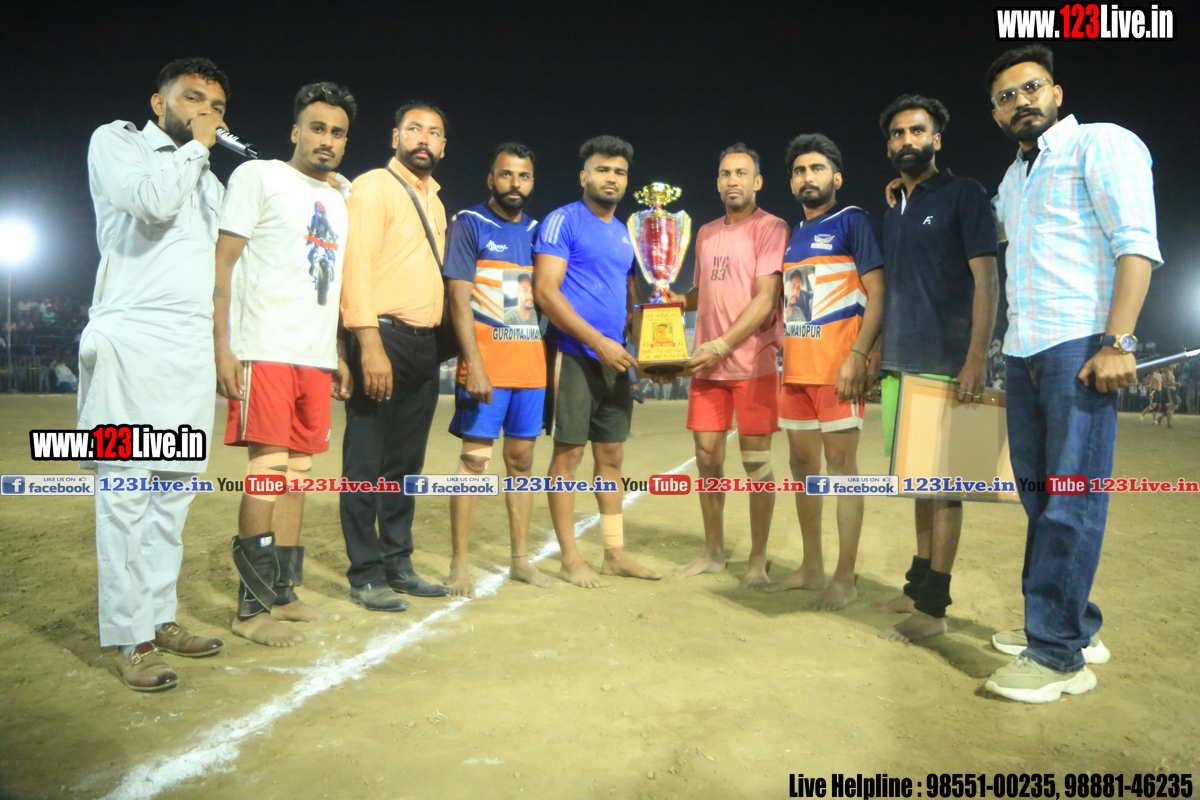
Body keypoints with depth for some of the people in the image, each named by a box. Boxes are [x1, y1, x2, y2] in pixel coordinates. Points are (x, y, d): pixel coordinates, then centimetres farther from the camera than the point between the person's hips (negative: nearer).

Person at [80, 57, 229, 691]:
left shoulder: (209, 181, 25)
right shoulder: (116, 141, 7)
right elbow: (151, 202, -13)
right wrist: (194, 146, 0)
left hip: (193, 346, 7)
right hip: (132, 337, -6)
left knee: (175, 489, 6)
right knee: (126, 490, -7)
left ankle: (159, 616, 15)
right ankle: (129, 638, -3)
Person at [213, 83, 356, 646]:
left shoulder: (339, 199, 21)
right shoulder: (258, 177, 2)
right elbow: (223, 262, -5)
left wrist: (339, 355, 18)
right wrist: (222, 347, -13)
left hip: (317, 358, 7)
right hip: (265, 351, -6)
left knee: (297, 473, 8)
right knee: (269, 471, -8)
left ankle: (283, 595, 18)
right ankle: (251, 610, 1)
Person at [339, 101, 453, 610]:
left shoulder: (435, 201, 21)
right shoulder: (373, 187, -3)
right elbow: (356, 265, -13)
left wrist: (435, 344, 13)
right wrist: (370, 344, -22)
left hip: (424, 343, 8)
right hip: (384, 339, -8)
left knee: (406, 462, 12)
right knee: (366, 462, -2)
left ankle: (397, 563, 21)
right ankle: (365, 575, 6)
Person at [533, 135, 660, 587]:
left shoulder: (625, 235, 17)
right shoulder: (563, 222, -5)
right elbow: (545, 292, -14)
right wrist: (598, 341, -18)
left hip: (614, 359, 7)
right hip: (573, 355, -7)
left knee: (611, 456, 10)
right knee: (568, 453, -2)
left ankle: (615, 554, 20)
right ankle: (570, 559, 8)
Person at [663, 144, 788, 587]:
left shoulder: (770, 228, -4)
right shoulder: (706, 233, 18)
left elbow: (766, 299, -13)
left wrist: (721, 345, -18)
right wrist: (678, 299, 4)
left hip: (753, 361, -6)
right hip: (707, 363, 6)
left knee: (756, 460, -1)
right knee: (707, 457, 8)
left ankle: (758, 559, 11)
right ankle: (713, 552, 22)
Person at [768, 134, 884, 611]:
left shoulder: (851, 222, -1)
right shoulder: (793, 235, 19)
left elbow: (877, 294, -8)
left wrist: (857, 356, -18)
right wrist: (783, 356, 15)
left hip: (836, 365, -7)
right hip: (795, 367, 7)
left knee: (840, 462, -5)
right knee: (803, 463, 11)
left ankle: (845, 580, 2)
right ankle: (811, 568, 23)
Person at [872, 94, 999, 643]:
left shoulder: (963, 195, -1)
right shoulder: (892, 213, 19)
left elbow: (985, 278, -9)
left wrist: (977, 356, -18)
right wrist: (877, 353, 15)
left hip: (945, 363, -7)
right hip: (901, 364, 7)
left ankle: (932, 607, 0)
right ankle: (920, 582, 22)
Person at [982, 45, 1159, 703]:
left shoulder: (1101, 144, 1)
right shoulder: (1012, 179, 23)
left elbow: (1135, 244, -11)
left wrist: (1116, 342, -21)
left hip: (1080, 346, -8)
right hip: (1023, 352, 8)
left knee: (1069, 501, -9)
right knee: (1038, 495, 10)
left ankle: (1059, 654, -4)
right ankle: (1074, 626, 22)